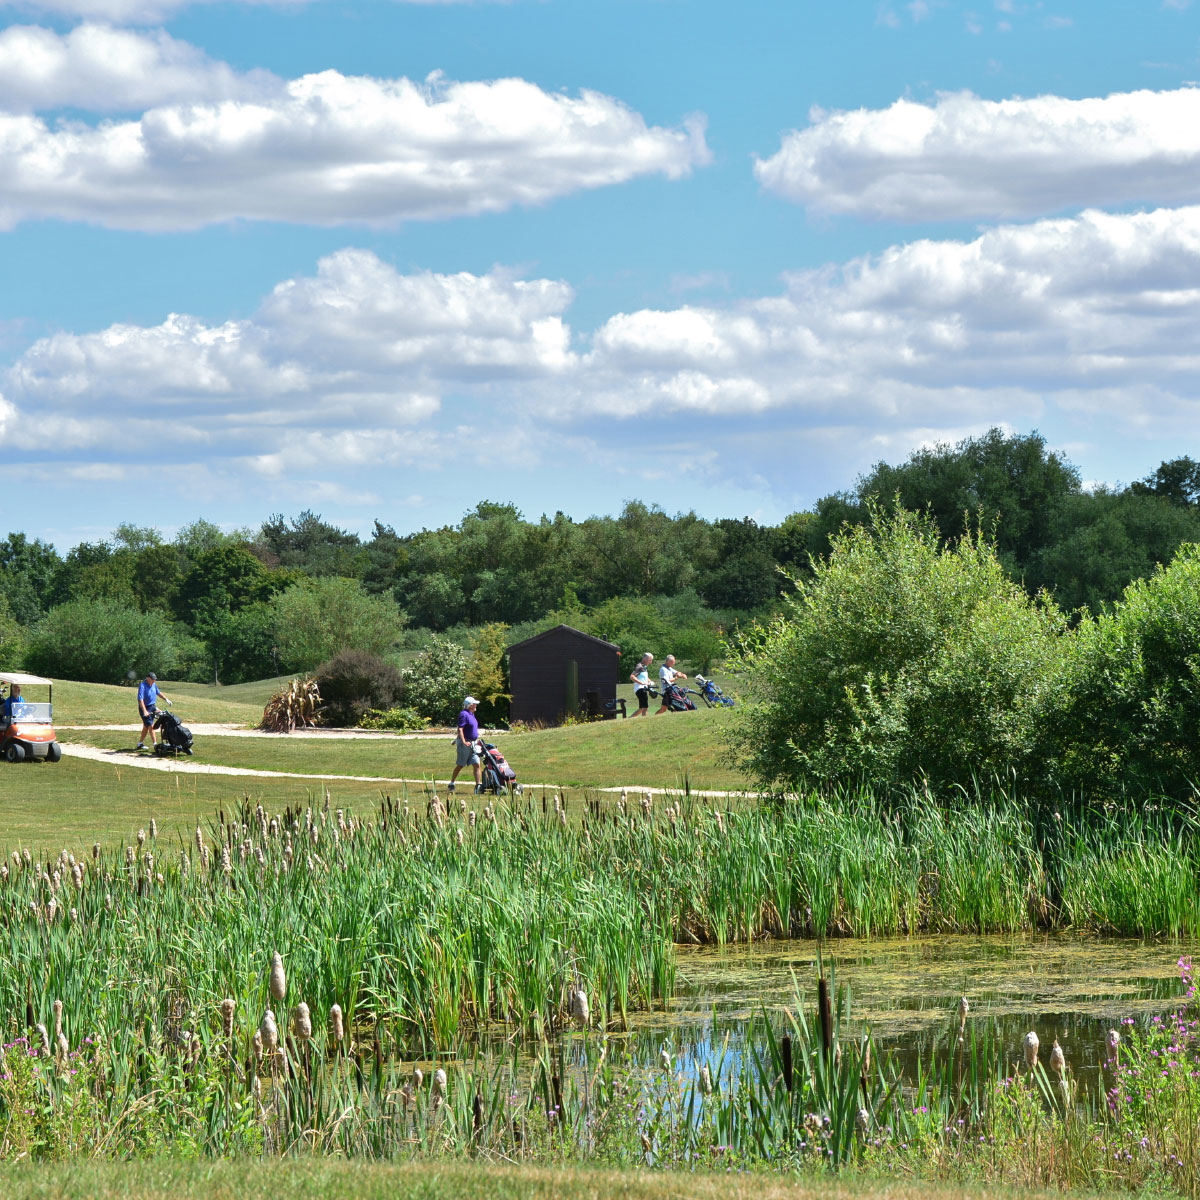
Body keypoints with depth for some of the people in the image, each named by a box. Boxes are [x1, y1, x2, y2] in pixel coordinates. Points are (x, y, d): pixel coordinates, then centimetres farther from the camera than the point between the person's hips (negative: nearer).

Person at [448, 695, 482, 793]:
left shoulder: (472, 714, 16)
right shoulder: (464, 714, -13)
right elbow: (460, 729, -21)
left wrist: (477, 741, 21)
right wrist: (464, 742, -29)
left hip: (473, 744, 8)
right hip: (465, 744, -8)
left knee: (477, 765, -2)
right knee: (460, 765, 2)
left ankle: (478, 785, -7)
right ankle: (451, 784, 15)